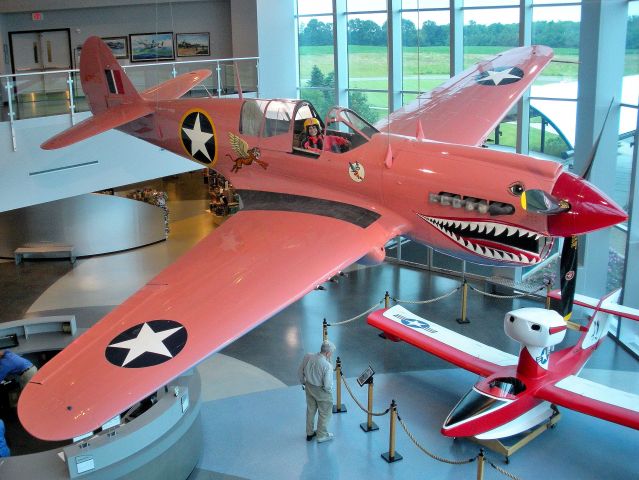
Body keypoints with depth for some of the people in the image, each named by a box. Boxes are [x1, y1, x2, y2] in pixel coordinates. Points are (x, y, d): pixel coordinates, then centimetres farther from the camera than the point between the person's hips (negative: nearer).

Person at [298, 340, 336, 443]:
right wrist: (329, 390, -4)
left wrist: (303, 383, 16)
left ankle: (309, 433, 44)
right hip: (321, 391, -6)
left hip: (309, 387, 6)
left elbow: (300, 371, -1)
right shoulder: (327, 366, -32)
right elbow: (327, 385, -27)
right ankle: (322, 435, 34)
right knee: (324, 413, 18)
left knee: (310, 410, 26)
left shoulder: (308, 357, -14)